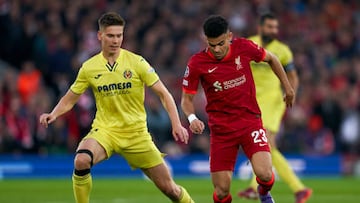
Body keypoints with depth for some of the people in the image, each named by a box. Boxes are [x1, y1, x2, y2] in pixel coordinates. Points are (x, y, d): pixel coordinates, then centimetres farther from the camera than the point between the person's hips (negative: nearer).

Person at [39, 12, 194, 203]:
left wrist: (176, 124, -15)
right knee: (81, 160, -32)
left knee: (168, 187, -1)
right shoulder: (89, 67, 0)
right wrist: (53, 114, -10)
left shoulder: (136, 62, -6)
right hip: (104, 130, 0)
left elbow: (163, 94, -4)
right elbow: (69, 99, 10)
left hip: (136, 133, 0)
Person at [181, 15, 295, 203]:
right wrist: (192, 118, -23)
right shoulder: (196, 63, -12)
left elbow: (271, 58, 11)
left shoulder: (244, 47, -9)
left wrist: (287, 87, 17)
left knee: (264, 174, -19)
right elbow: (187, 98, -2)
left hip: (250, 122, 0)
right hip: (221, 129, 0)